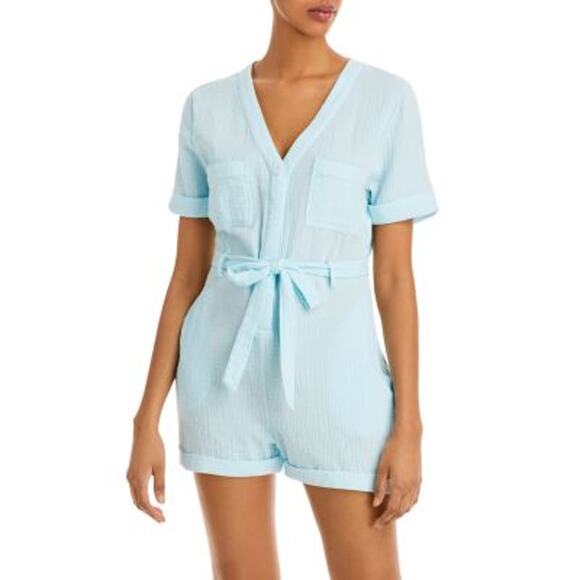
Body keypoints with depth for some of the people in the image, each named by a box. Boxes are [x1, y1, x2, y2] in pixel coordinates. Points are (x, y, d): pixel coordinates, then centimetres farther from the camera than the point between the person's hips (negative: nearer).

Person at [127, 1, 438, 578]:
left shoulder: (388, 99, -4)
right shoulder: (207, 108, 2)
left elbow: (395, 275, -4)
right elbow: (187, 272, 5)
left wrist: (408, 429, -6)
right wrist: (146, 422, 2)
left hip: (334, 376, -1)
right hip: (228, 378, 2)